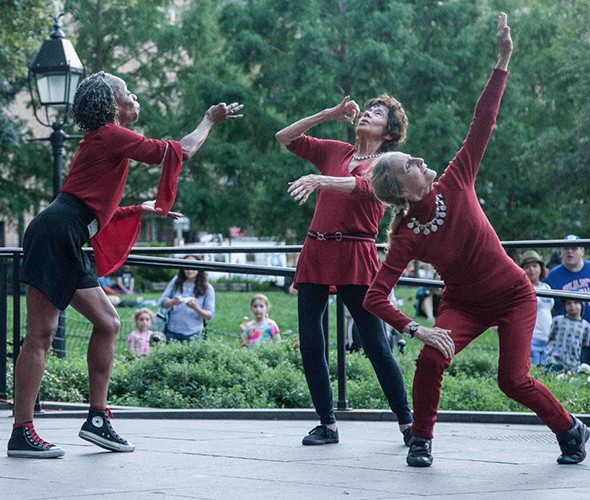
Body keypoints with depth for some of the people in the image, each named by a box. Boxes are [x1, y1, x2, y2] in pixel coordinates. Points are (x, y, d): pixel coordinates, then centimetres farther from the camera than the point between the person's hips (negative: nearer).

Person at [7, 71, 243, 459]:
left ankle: (98, 419, 12)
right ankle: (22, 434, -10)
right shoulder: (111, 136, -4)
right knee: (41, 333, -10)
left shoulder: (101, 141, 24)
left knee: (107, 322, 11)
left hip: (67, 246, 10)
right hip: (54, 236, -10)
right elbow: (180, 152, -3)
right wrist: (211, 120, 12)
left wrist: (141, 210, 33)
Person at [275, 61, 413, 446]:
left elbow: (362, 186, -18)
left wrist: (320, 181, -34)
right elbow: (285, 137, 15)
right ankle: (328, 425, 11)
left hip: (356, 258, -5)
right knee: (310, 345, 1)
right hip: (316, 252, 5)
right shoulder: (335, 151, 17)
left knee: (376, 346, -6)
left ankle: (408, 424, 3)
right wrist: (330, 114, 10)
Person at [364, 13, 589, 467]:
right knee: (430, 360, -24)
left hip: (514, 297, 0)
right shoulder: (407, 238, -18)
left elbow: (482, 123, -14)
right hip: (464, 305, 0)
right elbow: (375, 298, -22)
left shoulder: (455, 184, -14)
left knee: (513, 380, -10)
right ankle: (421, 441, -1)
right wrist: (416, 330, -33)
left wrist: (503, 61, -17)